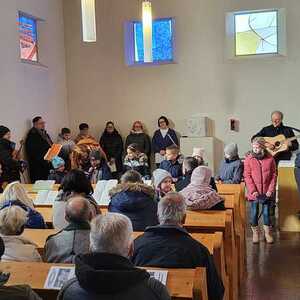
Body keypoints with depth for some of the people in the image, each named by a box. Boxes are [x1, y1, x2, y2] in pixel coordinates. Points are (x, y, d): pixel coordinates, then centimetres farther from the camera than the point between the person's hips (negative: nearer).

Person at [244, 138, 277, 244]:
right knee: (254, 213, 7)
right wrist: (253, 190, -13)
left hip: (266, 192, 1)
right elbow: (247, 176, -6)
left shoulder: (270, 159, -2)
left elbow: (274, 175, 1)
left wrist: (271, 190, -7)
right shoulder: (248, 159, -4)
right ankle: (255, 233, 21)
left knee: (266, 212, 9)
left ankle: (267, 233, 24)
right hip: (254, 192, -1)